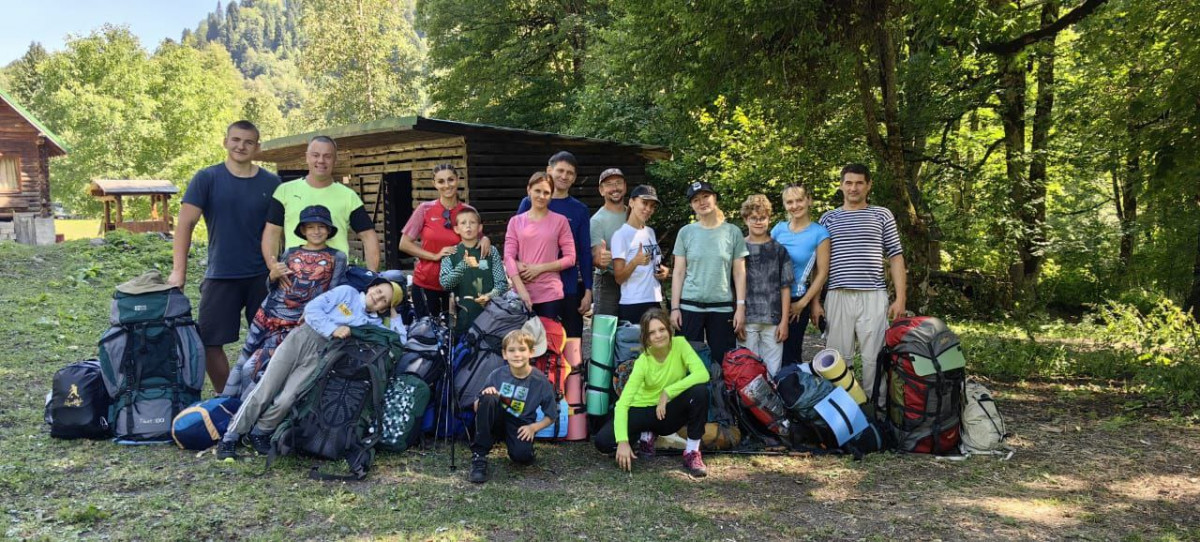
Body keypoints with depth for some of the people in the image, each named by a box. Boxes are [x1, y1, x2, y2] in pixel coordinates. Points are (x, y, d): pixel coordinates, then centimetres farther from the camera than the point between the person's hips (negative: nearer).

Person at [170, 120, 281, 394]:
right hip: (220, 276, -1)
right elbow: (185, 223, -6)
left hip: (262, 276, 1)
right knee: (210, 342, 1)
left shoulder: (271, 183, 5)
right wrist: (178, 270, -14)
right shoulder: (206, 179, 0)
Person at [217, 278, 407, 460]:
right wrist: (333, 330, -11)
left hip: (320, 359, 1)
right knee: (264, 392, -6)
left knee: (287, 400, -18)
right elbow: (312, 309, 1)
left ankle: (260, 433, 6)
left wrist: (394, 316, 2)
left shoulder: (375, 325, 11)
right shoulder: (346, 292, 9)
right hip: (302, 339, -1)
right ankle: (230, 437, 7)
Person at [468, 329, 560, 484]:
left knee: (523, 456, -33)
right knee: (488, 398, -30)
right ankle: (479, 455, -21)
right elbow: (477, 408, -1)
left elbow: (551, 416, 0)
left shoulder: (540, 381, -11)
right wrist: (484, 396, -22)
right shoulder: (497, 375, -8)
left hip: (520, 427, -2)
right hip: (498, 421, 2)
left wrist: (534, 427, -17)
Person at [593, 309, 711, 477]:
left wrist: (667, 393, -29)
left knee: (700, 390, -31)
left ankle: (692, 452, -15)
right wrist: (623, 441, -37)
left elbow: (703, 374, -30)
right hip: (643, 410, 0)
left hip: (670, 410, 0)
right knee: (603, 442, -22)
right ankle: (647, 435, 8)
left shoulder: (680, 344, -16)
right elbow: (622, 403, -24)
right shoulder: (643, 362, -19)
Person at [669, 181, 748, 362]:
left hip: (723, 308, 0)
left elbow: (739, 273, 3)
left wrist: (741, 307, -3)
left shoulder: (733, 232, 3)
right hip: (690, 307, 0)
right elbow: (678, 272, 4)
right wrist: (674, 307, -2)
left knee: (722, 359, 3)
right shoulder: (685, 232, 4)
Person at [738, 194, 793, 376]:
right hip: (747, 321, 0)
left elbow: (785, 287, 6)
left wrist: (784, 321, 0)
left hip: (773, 321, 1)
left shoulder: (779, 249, 7)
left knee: (773, 371, 1)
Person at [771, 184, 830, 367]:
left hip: (796, 301, -3)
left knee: (790, 354, 7)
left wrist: (803, 303, -8)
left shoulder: (819, 233, -7)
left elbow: (822, 273, -7)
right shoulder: (779, 229, 3)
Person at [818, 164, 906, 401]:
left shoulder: (882, 216, 9)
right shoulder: (828, 219, 11)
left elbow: (896, 257, 7)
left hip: (874, 297, -1)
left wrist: (900, 298, -2)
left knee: (874, 358, 0)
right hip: (838, 297, 1)